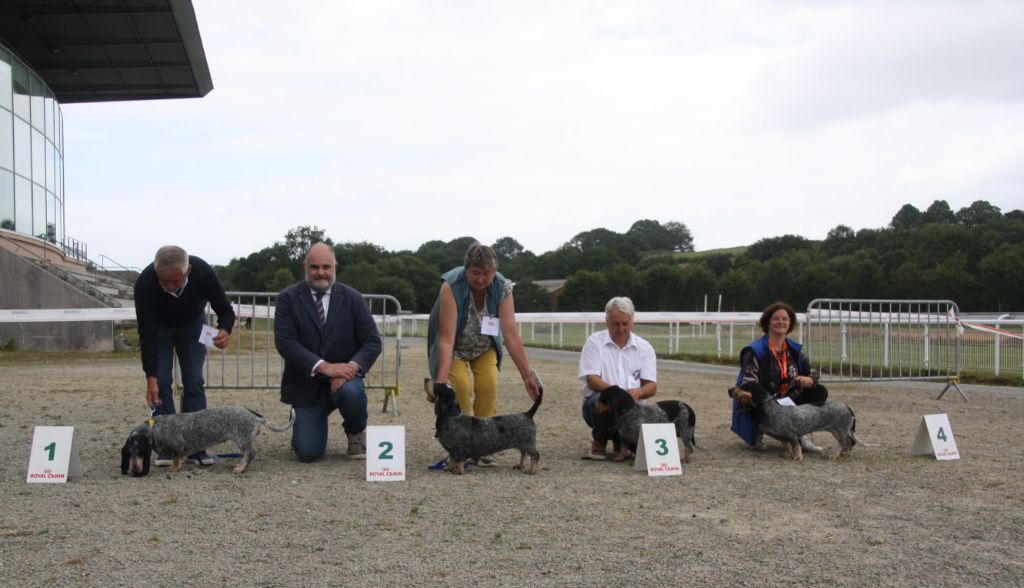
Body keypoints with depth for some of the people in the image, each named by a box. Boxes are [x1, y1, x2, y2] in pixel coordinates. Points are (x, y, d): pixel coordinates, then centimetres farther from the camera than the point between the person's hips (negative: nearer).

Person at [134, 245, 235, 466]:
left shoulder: (203, 272, -36)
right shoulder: (145, 282, -38)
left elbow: (225, 309, -22)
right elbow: (147, 333, -33)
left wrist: (225, 330, -44)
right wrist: (151, 377, -36)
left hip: (192, 324, 1)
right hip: (158, 327, -1)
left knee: (194, 382, -6)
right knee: (161, 382, -10)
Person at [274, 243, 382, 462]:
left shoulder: (353, 299, 1)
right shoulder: (288, 298, -3)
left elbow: (372, 341, -3)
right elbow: (285, 342, -13)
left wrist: (352, 367, -23)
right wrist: (324, 366, -25)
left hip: (343, 377, 1)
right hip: (306, 384, 0)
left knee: (351, 393, -35)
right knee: (308, 452, -12)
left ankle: (356, 433, 0)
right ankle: (308, 422, 26)